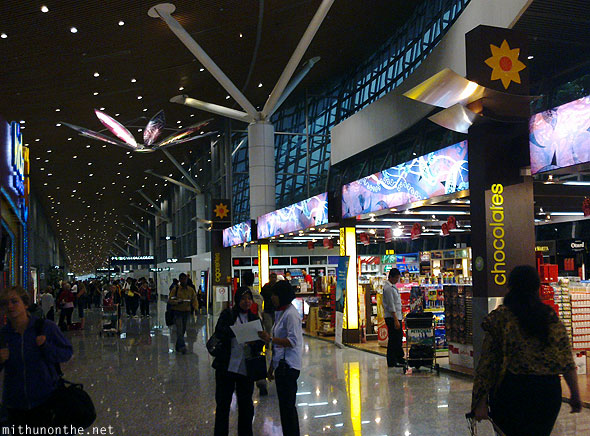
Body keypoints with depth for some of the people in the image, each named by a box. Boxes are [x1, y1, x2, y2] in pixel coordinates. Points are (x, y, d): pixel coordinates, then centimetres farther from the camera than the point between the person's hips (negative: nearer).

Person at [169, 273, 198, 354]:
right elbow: (170, 300, -5)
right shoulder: (175, 289, -4)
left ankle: (178, 346, 26)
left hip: (186, 312, 4)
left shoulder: (191, 290, 5)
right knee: (180, 329, -15)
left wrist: (196, 308, -14)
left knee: (183, 330, 11)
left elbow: (194, 300, 5)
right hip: (177, 312, -4)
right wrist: (177, 301, -23)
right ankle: (182, 346, -21)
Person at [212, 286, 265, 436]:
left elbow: (261, 341, 3)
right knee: (223, 403, 6)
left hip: (246, 369, 3)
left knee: (246, 405, 10)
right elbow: (219, 332, -15)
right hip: (227, 366, -3)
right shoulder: (228, 314, 0)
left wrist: (254, 342, -19)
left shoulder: (254, 318, 10)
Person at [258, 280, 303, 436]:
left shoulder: (291, 314, -14)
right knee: (284, 405, 14)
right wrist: (272, 367, 21)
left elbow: (293, 341, -21)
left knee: (288, 405, -6)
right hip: (281, 364, 10)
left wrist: (270, 339, -23)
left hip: (288, 365, -10)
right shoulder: (280, 313, 16)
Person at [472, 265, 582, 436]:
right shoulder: (551, 318, 3)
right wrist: (575, 395, 12)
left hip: (511, 388, -3)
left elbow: (487, 362, -7)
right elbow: (567, 361, 3)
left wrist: (481, 402, -3)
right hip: (549, 390, 3)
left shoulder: (500, 318, -6)